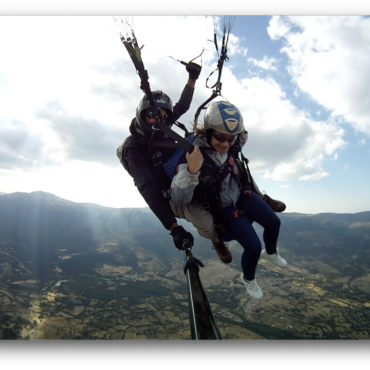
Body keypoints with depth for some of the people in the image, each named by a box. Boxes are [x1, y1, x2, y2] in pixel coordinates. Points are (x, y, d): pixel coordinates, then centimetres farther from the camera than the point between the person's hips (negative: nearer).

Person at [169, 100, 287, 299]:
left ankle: (270, 252, 46)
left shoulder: (228, 146, -15)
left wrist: (241, 132, -11)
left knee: (274, 223, 10)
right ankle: (248, 279, 29)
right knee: (253, 247, -7)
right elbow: (178, 199, -37)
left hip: (243, 194, 6)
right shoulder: (191, 157, -32)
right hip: (225, 210, -5)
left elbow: (242, 139, 13)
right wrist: (191, 170, -52)